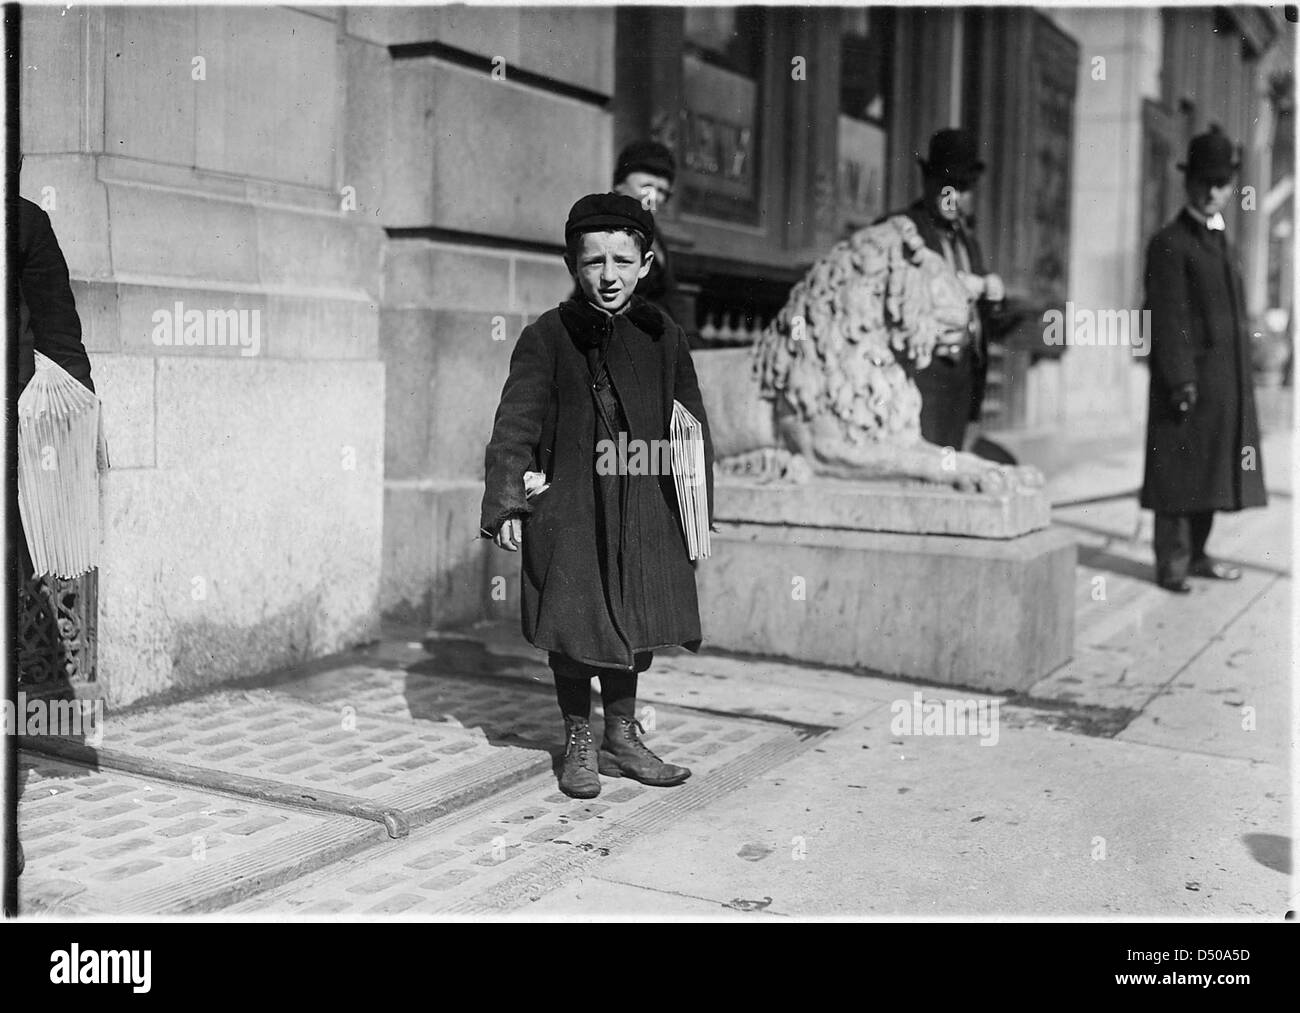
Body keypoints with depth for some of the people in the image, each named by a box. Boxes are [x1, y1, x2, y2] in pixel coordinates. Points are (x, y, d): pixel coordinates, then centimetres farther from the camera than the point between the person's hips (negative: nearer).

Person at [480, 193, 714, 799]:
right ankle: (577, 743, 23)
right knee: (573, 626, 5)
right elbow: (515, 424, -5)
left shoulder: (663, 337, 3)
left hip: (644, 509, 3)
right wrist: (506, 504, -12)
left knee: (633, 626, 12)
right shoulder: (548, 336, -5)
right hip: (568, 506, -3)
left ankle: (622, 738, 29)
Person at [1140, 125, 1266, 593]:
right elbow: (1167, 319, -14)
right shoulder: (1169, 243, -7)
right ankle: (1172, 564, 4)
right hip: (1189, 381, -8)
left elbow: (1234, 314, 19)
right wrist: (1180, 380, -20)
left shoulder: (1223, 242, 19)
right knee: (1180, 475, -3)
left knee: (1210, 468, 13)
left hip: (1227, 383, 8)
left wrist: (1241, 385, 15)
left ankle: (1196, 554, 22)